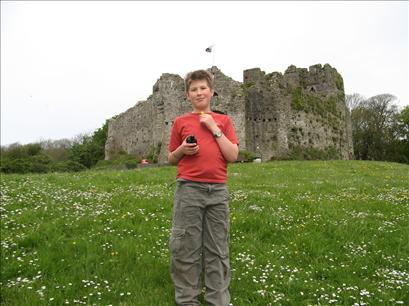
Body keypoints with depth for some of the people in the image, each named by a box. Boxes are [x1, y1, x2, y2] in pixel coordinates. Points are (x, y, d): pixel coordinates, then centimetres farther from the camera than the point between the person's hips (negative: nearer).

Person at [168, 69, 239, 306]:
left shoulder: (223, 120, 11)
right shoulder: (181, 122, 9)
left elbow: (233, 156, 0)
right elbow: (171, 159, 14)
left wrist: (214, 128, -4)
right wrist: (183, 149, -7)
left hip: (218, 191, 1)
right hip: (188, 190, -1)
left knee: (218, 250, 7)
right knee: (185, 248, 3)